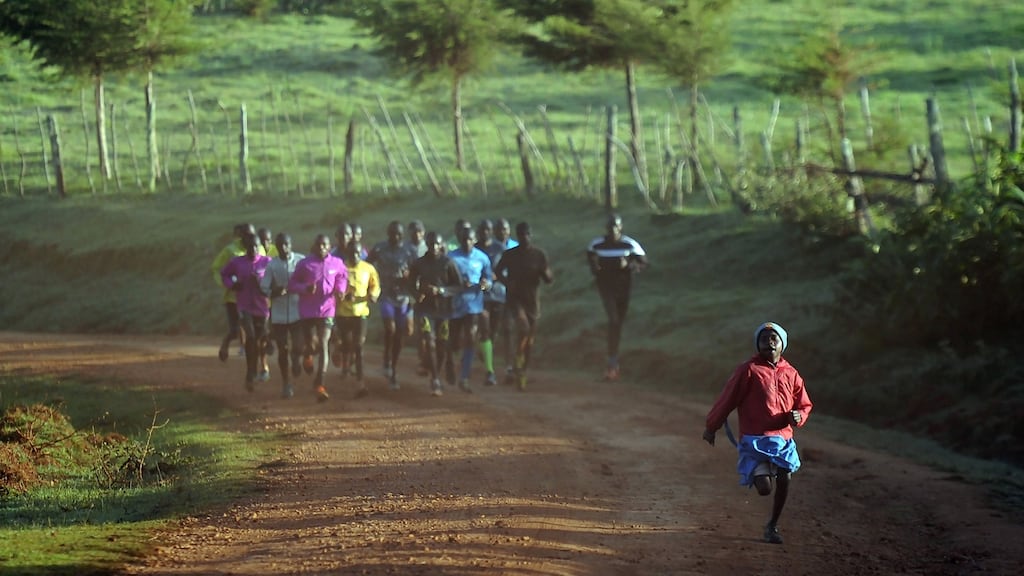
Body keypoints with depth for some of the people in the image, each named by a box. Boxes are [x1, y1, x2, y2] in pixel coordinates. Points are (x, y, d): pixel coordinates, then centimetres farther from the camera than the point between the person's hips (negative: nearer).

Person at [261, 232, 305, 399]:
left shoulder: (301, 261, -2)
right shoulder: (272, 265, -2)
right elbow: (264, 290, -2)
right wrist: (277, 292, -21)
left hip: (298, 312, -1)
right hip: (279, 314, 1)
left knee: (298, 346, -11)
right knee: (282, 350, 6)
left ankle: (295, 359, 25)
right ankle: (286, 384, 21)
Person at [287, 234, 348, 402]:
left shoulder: (336, 264, -1)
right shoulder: (304, 264, -6)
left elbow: (342, 277, 18)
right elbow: (292, 284, -1)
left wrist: (340, 290, -2)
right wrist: (305, 288, -20)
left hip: (327, 310, 1)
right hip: (308, 310, -1)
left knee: (324, 345, -8)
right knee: (312, 347, 2)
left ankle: (319, 384, -4)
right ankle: (308, 352, 43)